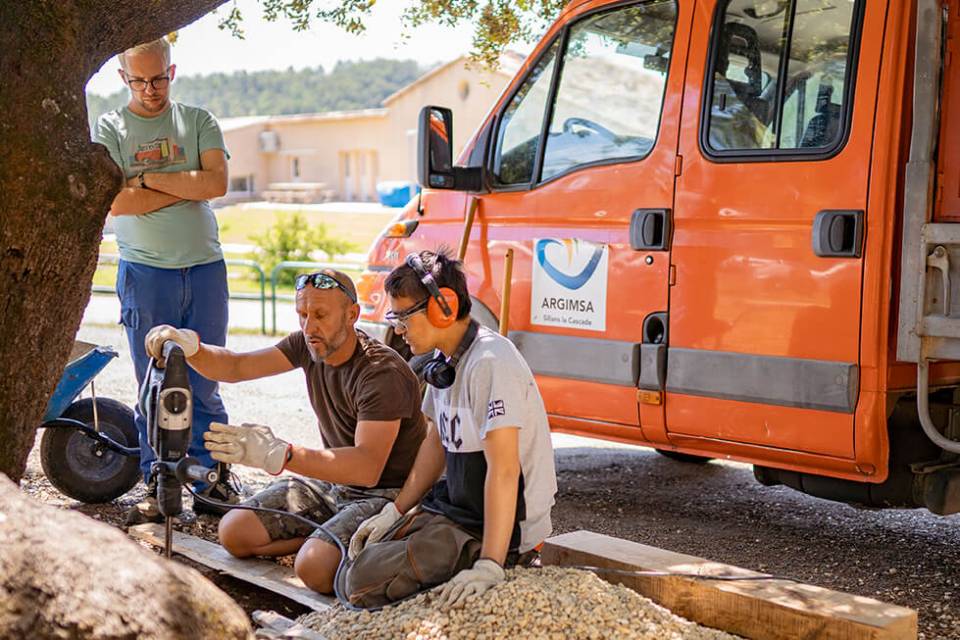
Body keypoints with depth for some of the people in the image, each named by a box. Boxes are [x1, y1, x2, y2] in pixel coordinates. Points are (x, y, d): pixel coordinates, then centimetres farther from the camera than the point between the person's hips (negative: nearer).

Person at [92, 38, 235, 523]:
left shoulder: (198, 121, 9)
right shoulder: (108, 129, 5)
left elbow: (217, 182, -7)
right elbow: (116, 203, -9)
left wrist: (148, 178, -8)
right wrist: (188, 185, -7)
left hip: (204, 268, 1)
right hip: (144, 270, -1)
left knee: (203, 384, 3)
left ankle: (214, 474, 13)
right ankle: (157, 485, 11)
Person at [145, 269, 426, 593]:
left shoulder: (383, 374, -26)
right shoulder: (309, 345, -1)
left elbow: (368, 467, -37)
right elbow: (234, 367, 1)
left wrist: (277, 454, -48)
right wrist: (190, 346, -22)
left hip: (384, 493, -8)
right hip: (332, 483, 8)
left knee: (314, 567, -31)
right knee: (234, 533, -4)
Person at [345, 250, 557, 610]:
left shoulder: (490, 363, -24)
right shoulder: (446, 361, 8)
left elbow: (503, 469, -29)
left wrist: (489, 566, -33)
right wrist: (394, 512, 12)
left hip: (500, 529, -10)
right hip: (458, 509, 10)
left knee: (365, 581, -17)